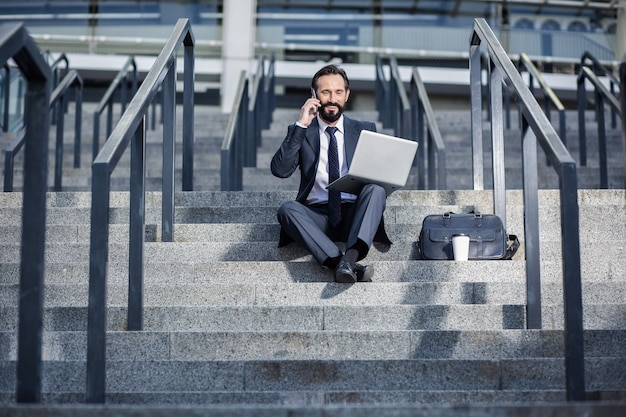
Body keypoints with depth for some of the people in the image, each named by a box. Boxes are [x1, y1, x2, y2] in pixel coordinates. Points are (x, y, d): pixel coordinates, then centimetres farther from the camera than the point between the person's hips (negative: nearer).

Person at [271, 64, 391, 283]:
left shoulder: (365, 130, 14)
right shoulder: (300, 132, 10)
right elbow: (280, 170, -6)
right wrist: (301, 126, -10)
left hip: (353, 215, 1)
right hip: (317, 216, 0)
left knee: (376, 190, -29)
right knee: (287, 209, -31)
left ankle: (350, 256, -46)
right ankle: (341, 263, -45)